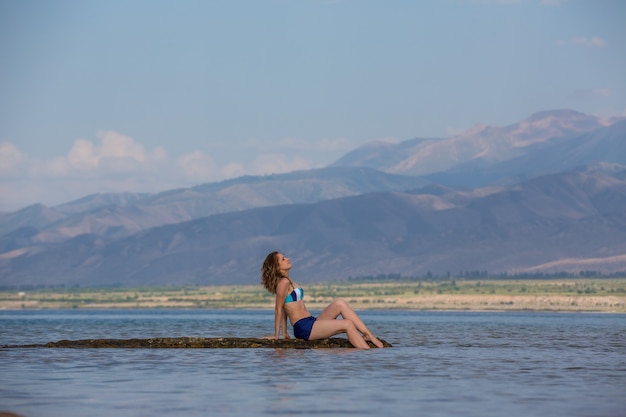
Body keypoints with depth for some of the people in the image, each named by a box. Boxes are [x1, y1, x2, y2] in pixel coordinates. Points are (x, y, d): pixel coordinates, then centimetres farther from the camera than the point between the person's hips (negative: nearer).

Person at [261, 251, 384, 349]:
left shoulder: (288, 282, 19)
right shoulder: (283, 282, -11)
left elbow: (283, 308, 20)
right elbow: (278, 309, -11)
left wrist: (285, 334, 19)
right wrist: (276, 335, -9)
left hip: (311, 323, 9)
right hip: (303, 327, -9)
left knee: (340, 303, 2)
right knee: (348, 324, -15)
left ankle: (368, 335, -5)